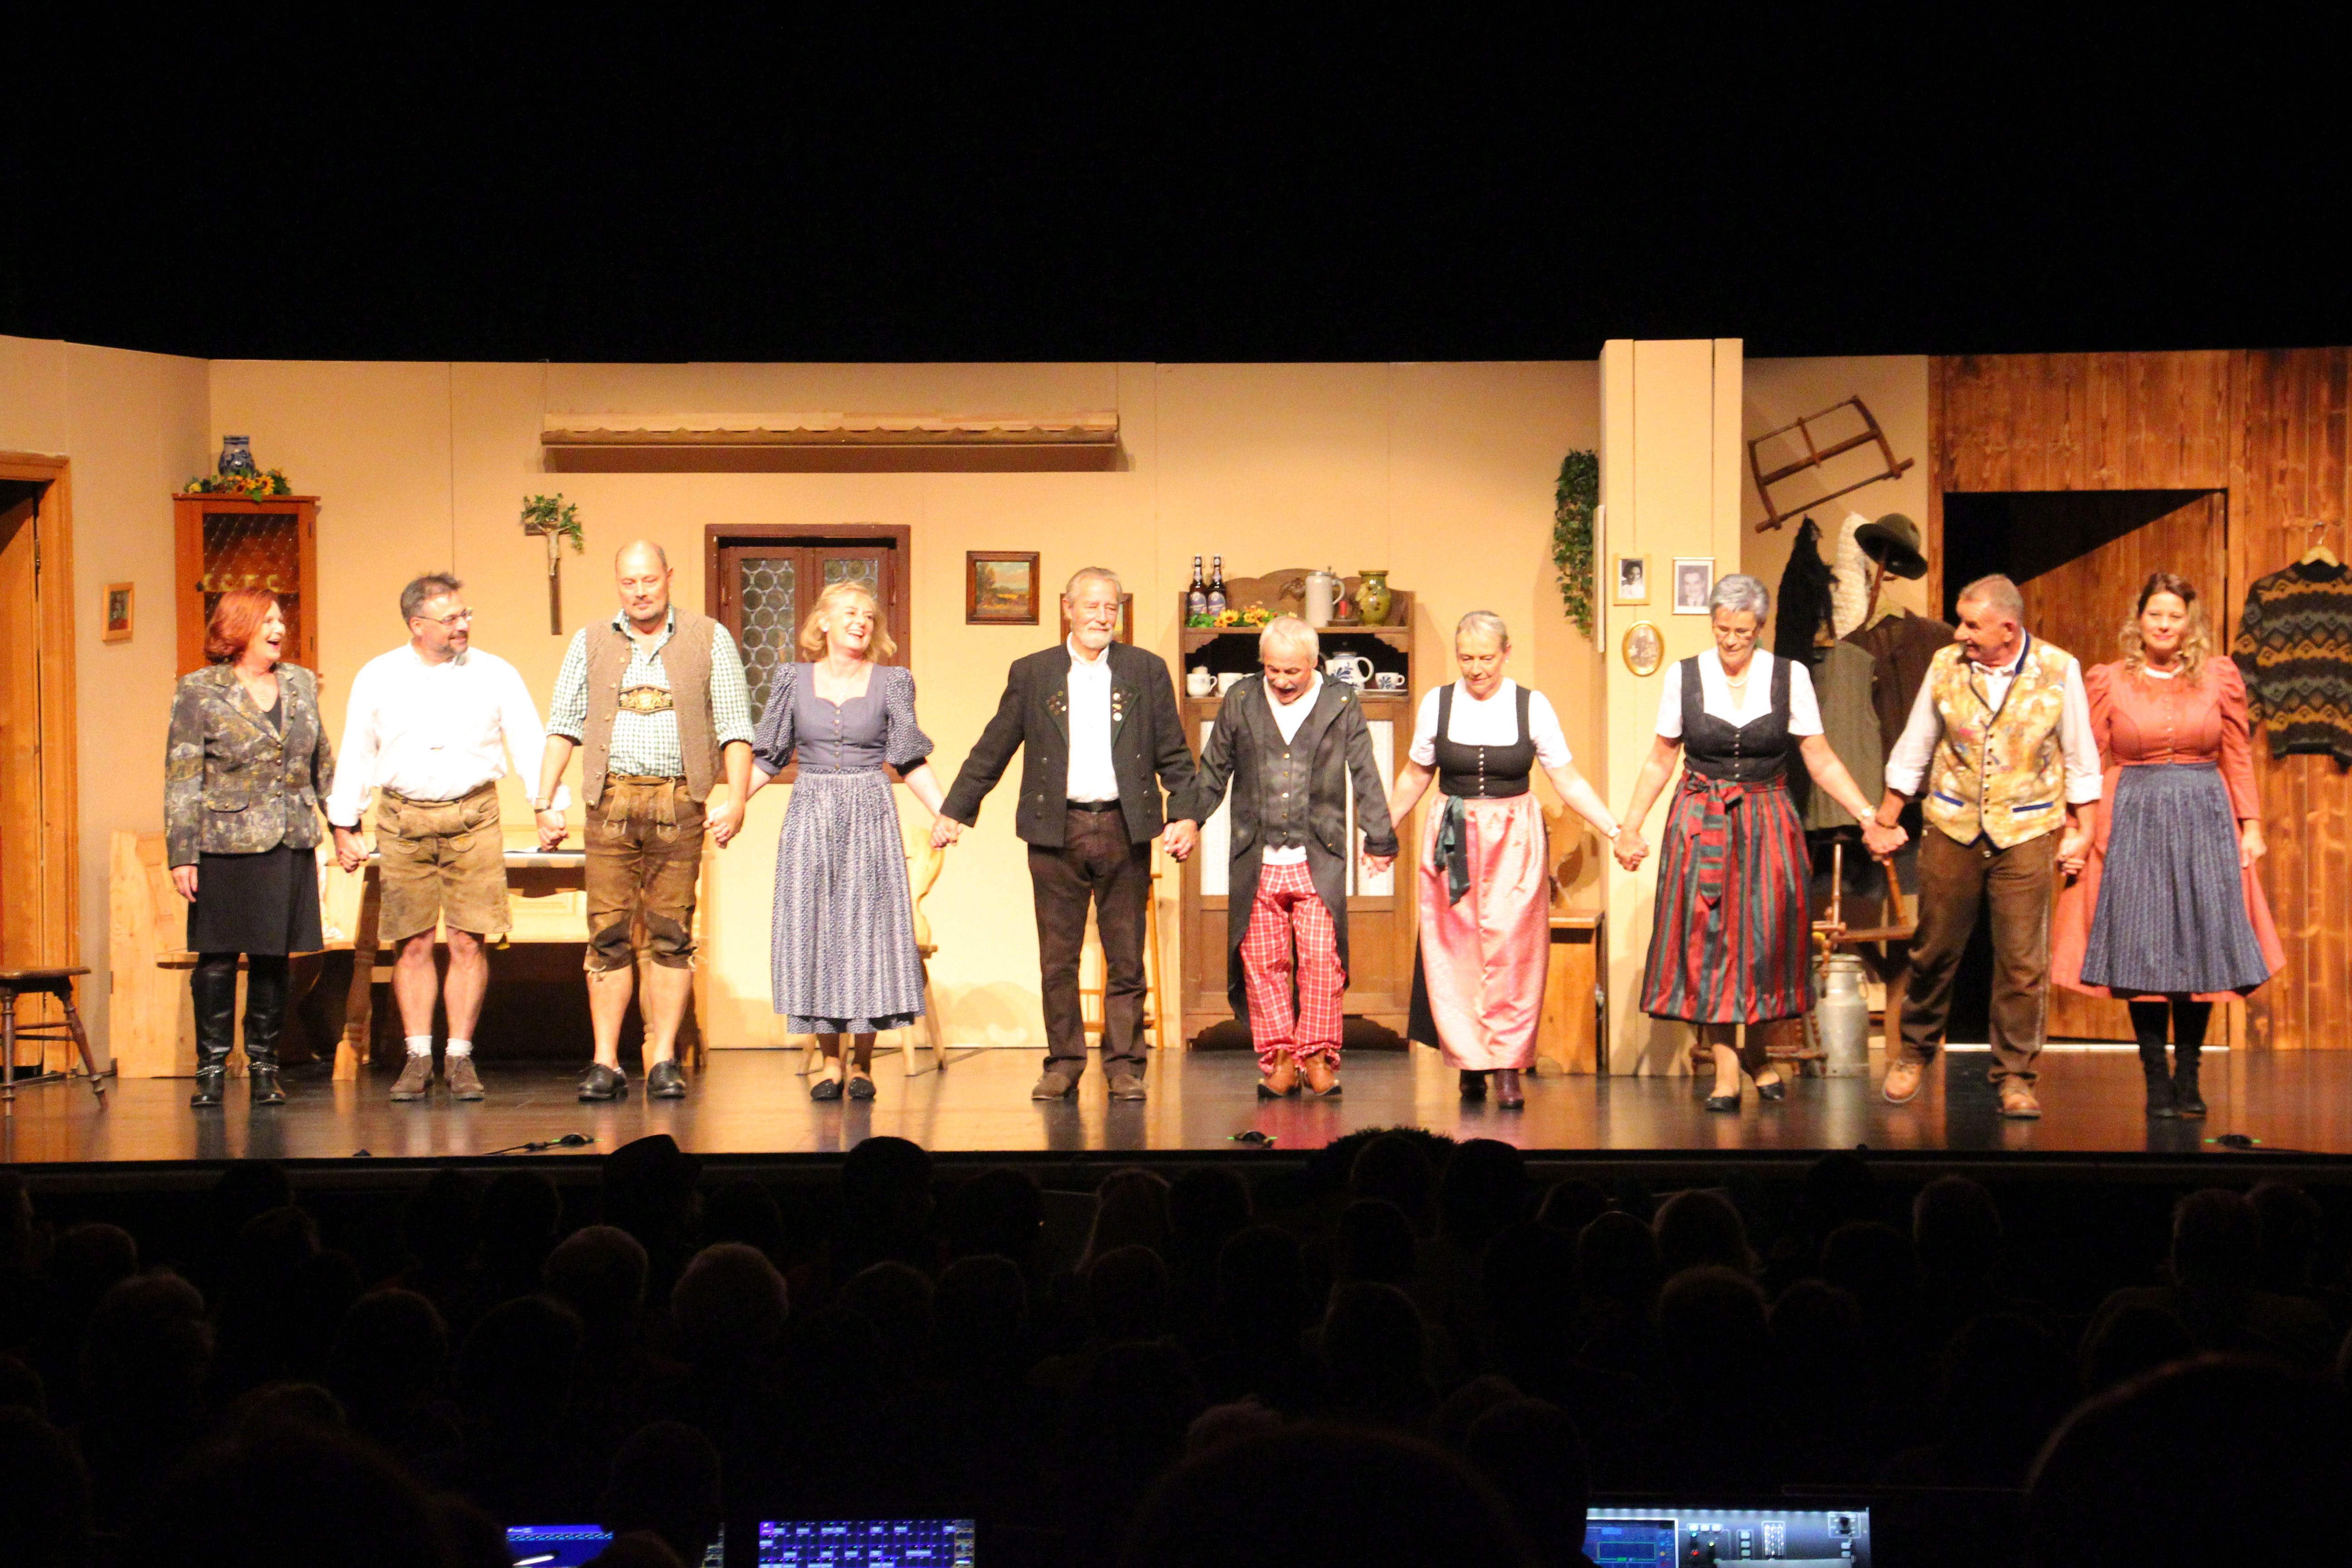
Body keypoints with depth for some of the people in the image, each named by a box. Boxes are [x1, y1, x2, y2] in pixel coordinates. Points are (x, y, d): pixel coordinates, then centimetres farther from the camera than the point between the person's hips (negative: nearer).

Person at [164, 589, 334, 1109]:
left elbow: (323, 764, 20)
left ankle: (264, 1067, 14)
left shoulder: (301, 684, 12)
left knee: (274, 959, 6)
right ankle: (212, 1069, 7)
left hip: (291, 846, 4)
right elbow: (181, 780, -4)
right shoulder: (199, 692, -2)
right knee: (218, 958, -1)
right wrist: (182, 855, -10)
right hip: (227, 847, -4)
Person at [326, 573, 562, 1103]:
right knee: (413, 944, 1)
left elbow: (530, 743, 6)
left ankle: (460, 1056, 4)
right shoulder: (377, 678, 6)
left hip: (473, 817, -1)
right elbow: (355, 755, 12)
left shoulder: (495, 675, 4)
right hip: (403, 818, 1)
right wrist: (344, 828, 10)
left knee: (468, 940, -4)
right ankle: (418, 1058, 8)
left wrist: (549, 806, -2)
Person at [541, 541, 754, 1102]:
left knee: (671, 934, 0)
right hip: (612, 800, 1)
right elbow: (563, 726, 11)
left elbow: (735, 729, 5)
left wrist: (736, 799, -7)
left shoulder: (709, 640, 8)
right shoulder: (590, 643, 12)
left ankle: (665, 1061, 4)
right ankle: (605, 1064, 1)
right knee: (608, 934, -1)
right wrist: (544, 802, 2)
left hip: (679, 802, -1)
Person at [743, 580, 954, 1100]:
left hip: (870, 818, -1)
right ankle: (831, 1062, 7)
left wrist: (944, 813, -7)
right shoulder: (794, 680, 6)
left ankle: (862, 1063, 5)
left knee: (867, 925, -3)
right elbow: (767, 757, 10)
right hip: (811, 817, 1)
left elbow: (911, 761, 4)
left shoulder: (891, 682, 4)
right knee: (813, 928, -1)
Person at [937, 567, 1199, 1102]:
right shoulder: (1031, 674, 6)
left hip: (1124, 829, 0)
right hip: (1056, 830, 0)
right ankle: (1063, 1064, 12)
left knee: (1126, 958, 2)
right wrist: (953, 813, 6)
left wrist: (1188, 816, -4)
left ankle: (1124, 1065, 9)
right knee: (1057, 958, 4)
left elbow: (1173, 754, 8)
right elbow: (992, 751, 9)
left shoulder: (1147, 671, 7)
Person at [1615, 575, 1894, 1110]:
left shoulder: (1790, 677, -1)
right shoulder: (1684, 676, 0)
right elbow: (1660, 760, 8)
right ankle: (1753, 1065, 3)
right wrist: (1630, 826, 2)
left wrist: (1869, 819, -6)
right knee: (1708, 941, -3)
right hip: (1700, 824, 0)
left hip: (1767, 825, 0)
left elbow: (1821, 760, 1)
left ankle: (1734, 1069, 13)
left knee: (1763, 935, -3)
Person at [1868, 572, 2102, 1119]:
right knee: (1935, 949, 8)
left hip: (2027, 833, -1)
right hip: (1953, 828, 1)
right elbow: (1913, 750, 9)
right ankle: (1913, 1050, 29)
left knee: (2022, 961, -2)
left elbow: (2081, 759, 4)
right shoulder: (1946, 666, -1)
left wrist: (2083, 832, 4)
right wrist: (1885, 821, 11)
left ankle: (2015, 1076, 8)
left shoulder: (2059, 670, -4)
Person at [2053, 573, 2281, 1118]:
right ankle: (2156, 1078, 4)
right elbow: (2091, 763, 4)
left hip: (2204, 825, 1)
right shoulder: (2107, 682, 4)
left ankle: (2187, 1076, 8)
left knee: (2200, 944, 0)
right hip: (2133, 824, -1)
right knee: (2142, 950, -3)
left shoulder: (2220, 678, 7)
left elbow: (2239, 758, 8)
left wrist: (2251, 823, 3)